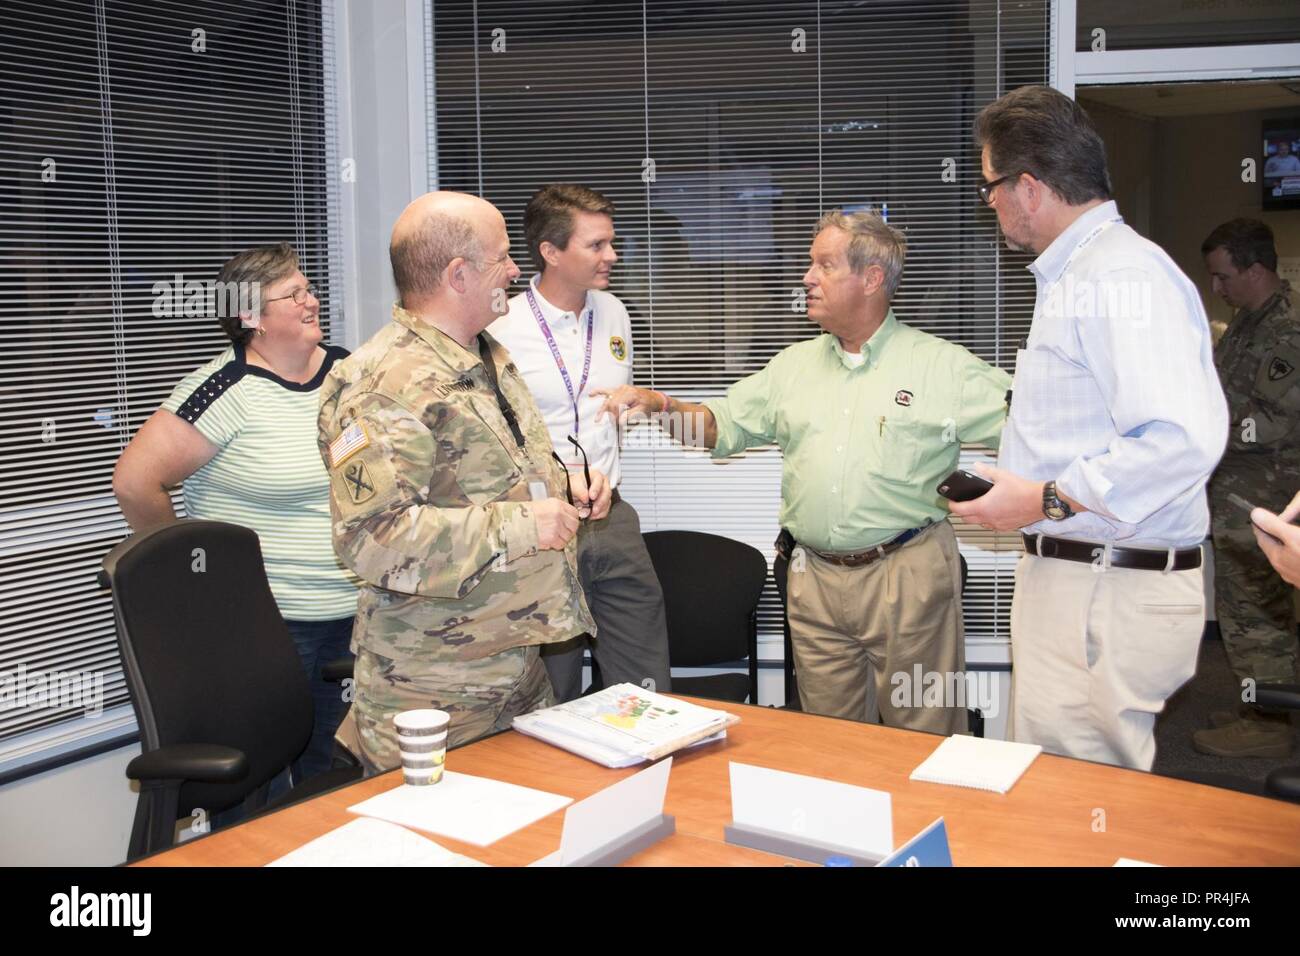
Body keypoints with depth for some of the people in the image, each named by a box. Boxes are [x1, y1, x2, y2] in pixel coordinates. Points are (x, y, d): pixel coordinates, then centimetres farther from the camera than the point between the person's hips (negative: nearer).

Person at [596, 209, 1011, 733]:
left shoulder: (942, 365, -3)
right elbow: (724, 425, 13)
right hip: (814, 578, 4)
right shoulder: (794, 365, 12)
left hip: (906, 576, -4)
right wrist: (659, 404, -2)